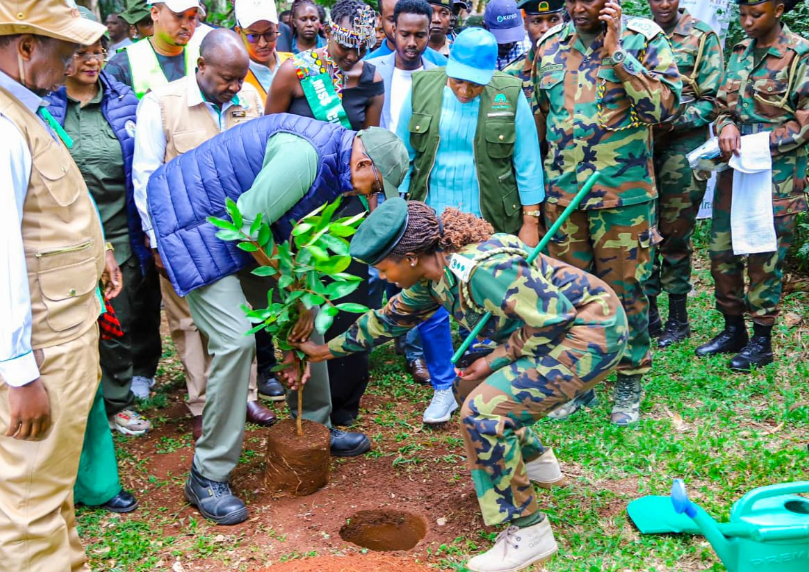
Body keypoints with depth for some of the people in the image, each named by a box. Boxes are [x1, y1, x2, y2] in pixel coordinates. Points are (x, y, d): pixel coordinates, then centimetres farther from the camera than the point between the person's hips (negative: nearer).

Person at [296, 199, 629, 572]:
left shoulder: (480, 269, -28)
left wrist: (497, 359, -15)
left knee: (481, 411, -18)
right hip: (559, 329, 10)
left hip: (592, 333, -10)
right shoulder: (432, 274, 2)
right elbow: (391, 317, 17)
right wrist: (329, 350, 23)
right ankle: (537, 463, 36)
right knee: (469, 387, 17)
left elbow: (551, 318, -26)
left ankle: (529, 533, -6)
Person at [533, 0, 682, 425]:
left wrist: (617, 53, -16)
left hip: (623, 194, -3)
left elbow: (665, 105, -15)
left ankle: (628, 386, 20)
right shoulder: (550, 45, 9)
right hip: (561, 195, 4)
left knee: (625, 290, 4)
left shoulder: (644, 40, -2)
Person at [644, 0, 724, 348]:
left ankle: (677, 318, 13)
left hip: (682, 145, -3)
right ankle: (648, 312, 15)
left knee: (675, 233, 0)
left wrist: (676, 121, -16)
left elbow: (712, 100, -3)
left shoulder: (702, 38, 1)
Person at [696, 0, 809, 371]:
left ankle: (762, 340, 13)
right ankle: (733, 330, 24)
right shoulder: (740, 52, 12)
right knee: (722, 250, 9)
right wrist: (727, 127, -7)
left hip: (776, 173, -6)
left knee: (764, 257, -1)